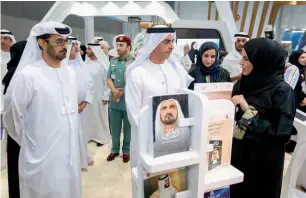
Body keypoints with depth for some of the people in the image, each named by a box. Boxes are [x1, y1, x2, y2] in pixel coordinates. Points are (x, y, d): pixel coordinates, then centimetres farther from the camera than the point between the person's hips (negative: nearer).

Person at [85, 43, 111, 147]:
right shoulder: (86, 63, 2)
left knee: (100, 116, 8)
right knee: (89, 116, 14)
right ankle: (91, 135, 30)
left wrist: (106, 96, -12)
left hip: (99, 95, -5)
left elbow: (107, 81, -12)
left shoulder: (103, 64, -13)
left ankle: (102, 137, 23)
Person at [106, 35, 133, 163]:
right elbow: (109, 79, 6)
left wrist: (123, 91, -15)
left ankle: (126, 151, 27)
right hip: (114, 101, 4)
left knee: (128, 128, 10)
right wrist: (114, 90, -12)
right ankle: (115, 149, 32)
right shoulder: (113, 62, 10)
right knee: (114, 128, 15)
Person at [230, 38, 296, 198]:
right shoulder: (242, 83, -1)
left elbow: (281, 134, -22)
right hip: (238, 153, 5)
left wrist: (248, 110, -23)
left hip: (264, 162, -5)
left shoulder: (282, 91, -17)